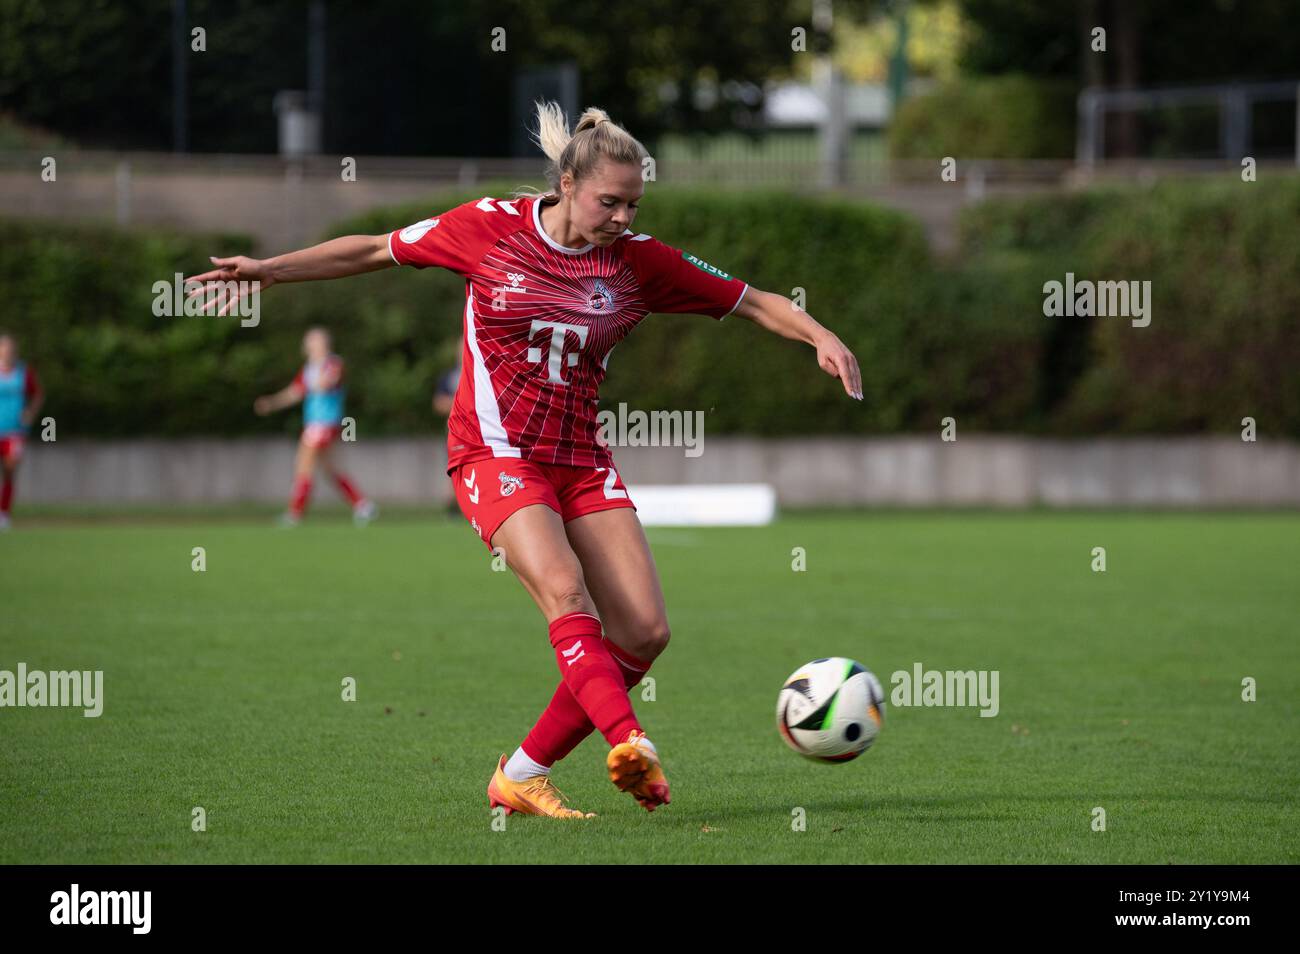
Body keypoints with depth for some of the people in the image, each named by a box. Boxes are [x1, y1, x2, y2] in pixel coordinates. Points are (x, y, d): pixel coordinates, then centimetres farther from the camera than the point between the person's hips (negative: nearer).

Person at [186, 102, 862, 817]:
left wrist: (820, 336, -10)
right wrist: (270, 269, 3)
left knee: (645, 631, -8)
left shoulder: (639, 261, 1)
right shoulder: (491, 228, -5)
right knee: (565, 590, -29)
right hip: (495, 454, -4)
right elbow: (375, 251, 6)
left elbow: (752, 302, 7)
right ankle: (630, 744, -42)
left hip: (581, 460, 4)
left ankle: (522, 775, 1)